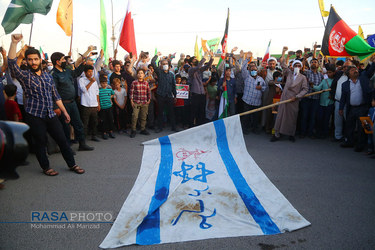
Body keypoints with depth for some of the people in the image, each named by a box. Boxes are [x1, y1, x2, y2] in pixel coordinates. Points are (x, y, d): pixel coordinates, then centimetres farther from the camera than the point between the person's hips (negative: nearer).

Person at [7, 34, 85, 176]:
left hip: (50, 115, 4)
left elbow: (56, 96, 16)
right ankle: (46, 168, 22)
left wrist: (64, 112, 14)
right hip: (34, 116, -3)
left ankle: (72, 165, 17)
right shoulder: (24, 76, -1)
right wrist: (14, 43, -28)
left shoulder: (48, 76, 13)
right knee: (40, 143, 4)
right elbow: (12, 63, -19)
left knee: (62, 140, 5)